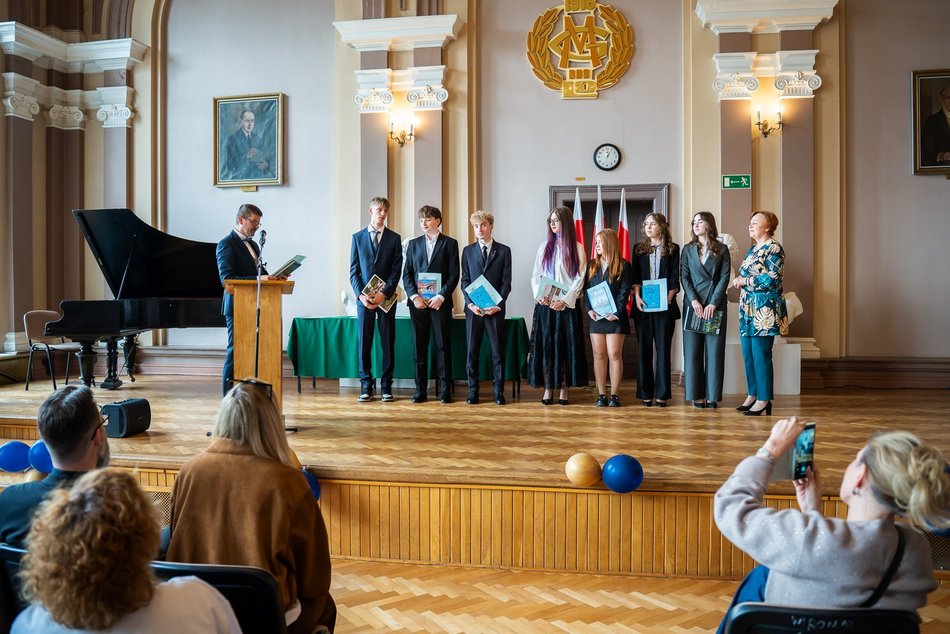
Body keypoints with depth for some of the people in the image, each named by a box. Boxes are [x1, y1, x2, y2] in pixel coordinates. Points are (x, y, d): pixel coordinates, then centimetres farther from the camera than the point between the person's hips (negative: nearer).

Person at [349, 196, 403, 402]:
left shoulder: (394, 238, 7)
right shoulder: (358, 237, 9)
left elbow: (396, 271, 1)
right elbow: (353, 270, 6)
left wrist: (384, 294, -12)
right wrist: (361, 294, -8)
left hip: (386, 297, 0)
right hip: (364, 297, 1)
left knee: (388, 342, 1)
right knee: (364, 342, 1)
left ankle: (386, 386, 7)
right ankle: (366, 385, 8)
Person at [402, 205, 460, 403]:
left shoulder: (450, 243, 5)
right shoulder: (414, 244, 13)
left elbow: (454, 274, -1)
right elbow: (406, 274, 9)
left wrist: (441, 296, -12)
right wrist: (414, 296, -6)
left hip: (440, 302, -2)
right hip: (417, 301, 3)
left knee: (443, 345, 0)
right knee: (419, 346, 3)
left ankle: (446, 390, 6)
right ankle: (420, 390, 8)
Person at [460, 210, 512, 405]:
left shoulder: (504, 251, 6)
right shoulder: (468, 251, 10)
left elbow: (506, 281, 2)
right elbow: (465, 280, 7)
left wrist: (498, 305, -10)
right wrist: (470, 303, -7)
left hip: (495, 308, -1)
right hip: (473, 308, 1)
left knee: (498, 351, 1)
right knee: (472, 351, 2)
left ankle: (498, 391, 9)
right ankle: (473, 391, 9)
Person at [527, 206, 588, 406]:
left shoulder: (577, 248, 2)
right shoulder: (544, 247, 10)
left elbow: (579, 279, -3)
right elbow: (535, 276, 9)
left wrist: (564, 301, -12)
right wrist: (539, 296, -8)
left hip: (567, 305, -2)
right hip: (545, 305, 2)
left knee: (567, 346, -1)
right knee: (545, 345, 0)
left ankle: (564, 388, 6)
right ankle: (548, 387, 6)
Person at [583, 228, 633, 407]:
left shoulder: (623, 266, 0)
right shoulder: (591, 265, 12)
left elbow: (624, 292, -6)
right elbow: (586, 289, 9)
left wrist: (616, 313, -15)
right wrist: (589, 309, -6)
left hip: (615, 317, -4)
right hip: (595, 317, 4)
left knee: (614, 355, -3)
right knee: (599, 355, 4)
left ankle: (614, 394, 4)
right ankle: (601, 394, 8)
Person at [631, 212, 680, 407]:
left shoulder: (673, 249, 7)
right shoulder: (639, 248, 12)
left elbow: (675, 277, 2)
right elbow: (635, 275, 6)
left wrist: (669, 297, -12)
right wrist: (637, 296, -9)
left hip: (665, 305, -2)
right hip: (643, 305, 2)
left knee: (663, 349, 0)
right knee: (643, 349, 2)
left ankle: (662, 394, 4)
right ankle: (645, 393, 7)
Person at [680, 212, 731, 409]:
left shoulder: (721, 249, 6)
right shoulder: (688, 249, 11)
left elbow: (725, 277, -1)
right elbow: (684, 276, 3)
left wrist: (713, 303, -11)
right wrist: (694, 300, -10)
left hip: (715, 305, -1)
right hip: (693, 303, 1)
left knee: (714, 350, -1)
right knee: (693, 350, -1)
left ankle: (712, 396, 2)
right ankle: (697, 395, 4)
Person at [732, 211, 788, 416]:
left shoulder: (774, 248, -8)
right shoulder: (753, 249, 18)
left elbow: (771, 279, -17)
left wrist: (744, 281, -10)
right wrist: (739, 281, 2)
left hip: (764, 309, -9)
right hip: (748, 308, 9)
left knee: (761, 355, -6)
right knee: (748, 354, 10)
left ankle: (764, 399, 1)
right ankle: (752, 395, 18)